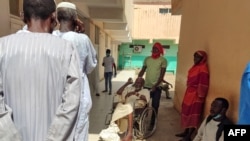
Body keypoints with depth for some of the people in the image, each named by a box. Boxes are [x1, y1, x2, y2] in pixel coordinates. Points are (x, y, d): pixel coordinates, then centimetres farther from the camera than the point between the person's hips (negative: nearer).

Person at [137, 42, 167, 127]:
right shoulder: (147, 59, 7)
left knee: (155, 106, 5)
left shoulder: (163, 60, -5)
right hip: (146, 86, 3)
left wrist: (155, 86, -20)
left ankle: (152, 124, 19)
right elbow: (142, 71, 8)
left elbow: (162, 75, -10)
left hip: (156, 87, -3)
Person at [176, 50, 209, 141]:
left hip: (196, 95, -9)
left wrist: (200, 96, -19)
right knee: (187, 112, 14)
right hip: (189, 93, 9)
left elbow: (203, 83, -18)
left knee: (193, 114, -3)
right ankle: (186, 132, 26)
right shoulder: (194, 67, 15)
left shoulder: (203, 68, -13)